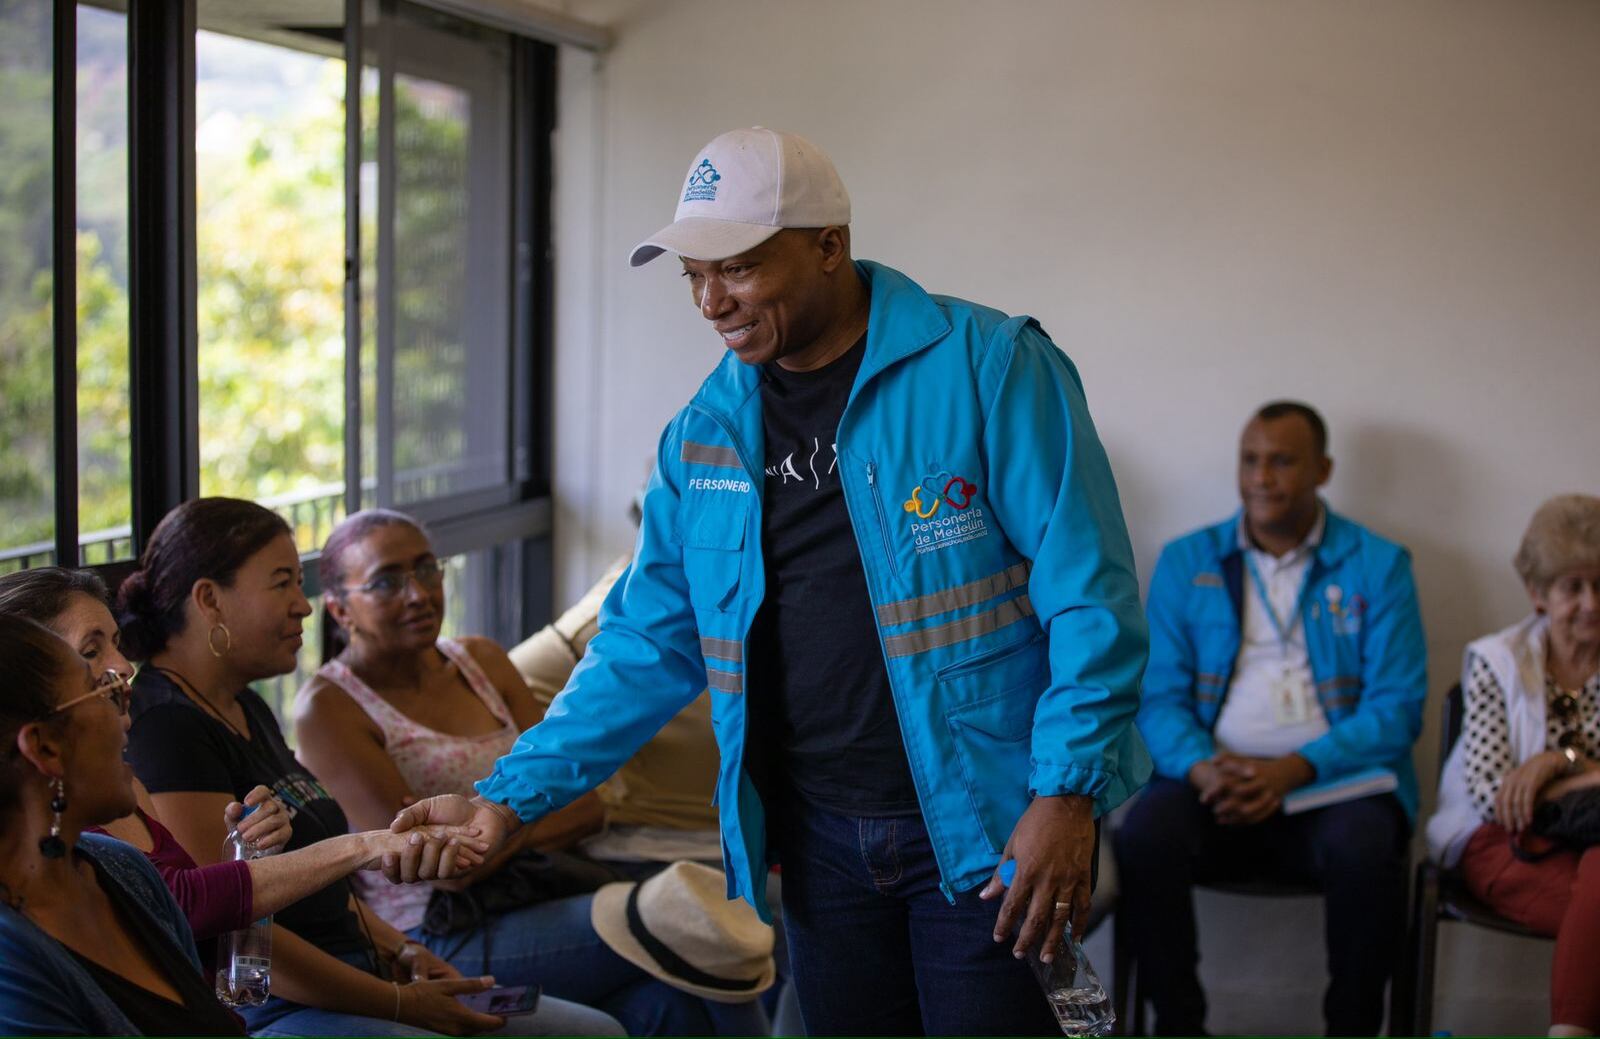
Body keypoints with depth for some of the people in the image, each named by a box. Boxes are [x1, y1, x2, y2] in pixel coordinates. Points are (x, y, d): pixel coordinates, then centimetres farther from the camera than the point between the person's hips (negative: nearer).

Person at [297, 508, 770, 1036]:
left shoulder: (482, 661, 14)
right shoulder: (328, 708, -5)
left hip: (530, 908, 6)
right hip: (432, 947, -5)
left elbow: (585, 805, 7)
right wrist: (545, 818, -2)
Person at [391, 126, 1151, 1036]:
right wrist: (513, 795, 1)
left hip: (983, 828, -5)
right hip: (820, 838, 5)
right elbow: (648, 644, 10)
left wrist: (1068, 795, -19)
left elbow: (1089, 595, -12)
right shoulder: (706, 430, 6)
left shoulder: (987, 367, -10)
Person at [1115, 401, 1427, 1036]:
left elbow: (1397, 708, 0)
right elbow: (1158, 696, 7)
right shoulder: (1185, 563, 13)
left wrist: (1294, 770, -16)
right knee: (1145, 835, -30)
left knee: (1365, 847, -35)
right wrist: (1202, 768, -15)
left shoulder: (1377, 565, 8)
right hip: (1216, 781, 1)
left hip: (1334, 782, -1)